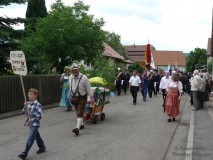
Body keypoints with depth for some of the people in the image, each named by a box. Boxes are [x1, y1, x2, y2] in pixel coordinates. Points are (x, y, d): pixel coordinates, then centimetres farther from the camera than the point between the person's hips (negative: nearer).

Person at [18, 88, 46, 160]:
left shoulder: (37, 104, -16)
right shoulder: (28, 103, 4)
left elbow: (40, 115, -19)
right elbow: (24, 112, 6)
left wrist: (32, 120, -18)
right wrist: (25, 107, -11)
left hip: (35, 124, -8)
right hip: (30, 123, 8)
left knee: (30, 139, -8)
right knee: (36, 136, 21)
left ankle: (24, 154, -5)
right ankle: (42, 147, 39)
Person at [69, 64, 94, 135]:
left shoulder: (83, 77, -14)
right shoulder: (70, 78, 3)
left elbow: (88, 88, -10)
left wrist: (91, 97, -10)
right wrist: (72, 96, 20)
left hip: (82, 98, -6)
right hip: (74, 97, 6)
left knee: (80, 113, -12)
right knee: (78, 113, 17)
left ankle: (77, 128, -19)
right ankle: (81, 125, 34)